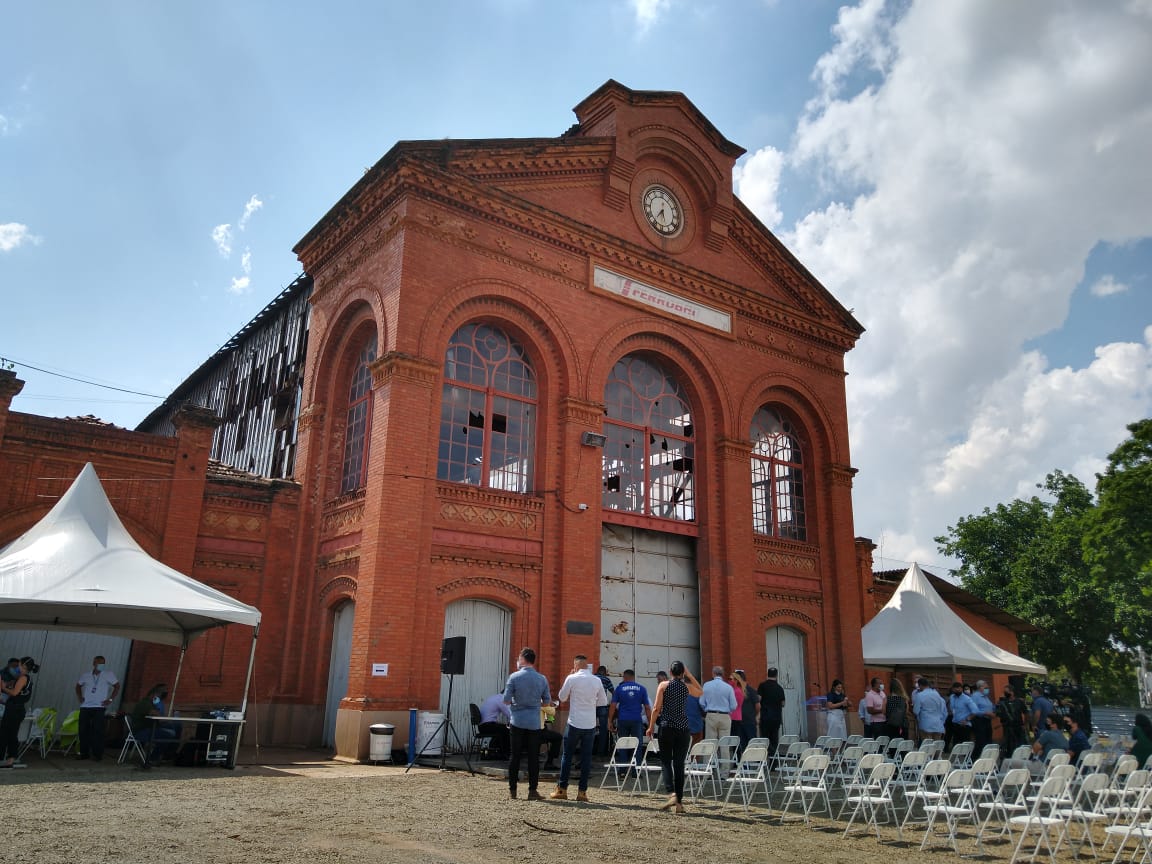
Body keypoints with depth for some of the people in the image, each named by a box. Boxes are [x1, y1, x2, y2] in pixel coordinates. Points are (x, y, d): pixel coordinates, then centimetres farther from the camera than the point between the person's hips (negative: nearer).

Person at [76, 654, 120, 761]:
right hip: (85, 707, 4)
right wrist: (79, 697, 11)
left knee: (97, 731, -6)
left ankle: (97, 754, 0)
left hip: (99, 707, -4)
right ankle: (84, 753, 19)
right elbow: (78, 686, 25)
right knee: (83, 730, 6)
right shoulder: (86, 675, 8)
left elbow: (117, 686, 1)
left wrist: (111, 699, -5)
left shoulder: (108, 674, -2)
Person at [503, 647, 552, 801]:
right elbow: (547, 701, 5)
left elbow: (506, 700, -6)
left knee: (515, 755, 7)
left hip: (517, 722, -1)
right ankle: (532, 790, 5)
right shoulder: (542, 679, 1)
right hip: (534, 723, 1)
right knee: (534, 757, 5)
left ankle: (512, 790, 12)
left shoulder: (514, 677, -7)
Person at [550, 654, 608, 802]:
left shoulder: (572, 679, -7)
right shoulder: (597, 680, 2)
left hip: (574, 723, -2)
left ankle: (562, 789, 12)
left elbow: (562, 697, 5)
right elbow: (603, 702, 10)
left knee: (567, 755, 8)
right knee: (586, 757, 7)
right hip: (590, 724, 2)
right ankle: (582, 792, 8)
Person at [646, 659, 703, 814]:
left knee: (666, 761, 6)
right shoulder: (687, 687, 3)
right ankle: (679, 801, 7)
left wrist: (651, 726, 4)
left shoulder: (663, 685, -4)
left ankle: (672, 793, -14)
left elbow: (656, 708, -6)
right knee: (679, 764, 6)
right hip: (683, 728, 2)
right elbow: (701, 692, 25)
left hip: (666, 727, -2)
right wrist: (690, 676, 20)